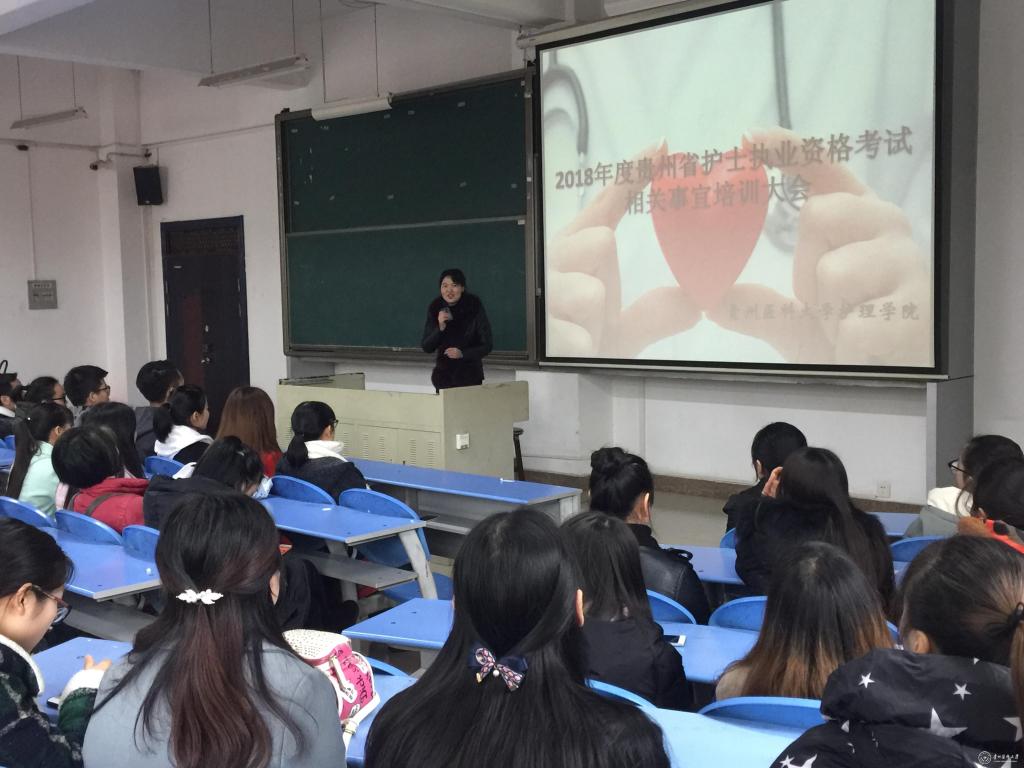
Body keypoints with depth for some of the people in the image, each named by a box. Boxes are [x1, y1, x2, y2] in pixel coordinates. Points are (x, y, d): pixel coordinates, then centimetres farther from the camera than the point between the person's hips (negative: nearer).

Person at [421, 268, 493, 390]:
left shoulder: (475, 307, -9)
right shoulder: (435, 308, -2)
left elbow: (487, 346, -6)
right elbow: (427, 348, -2)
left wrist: (462, 353, -20)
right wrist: (440, 328, -19)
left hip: (470, 370, -3)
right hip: (444, 370, 3)